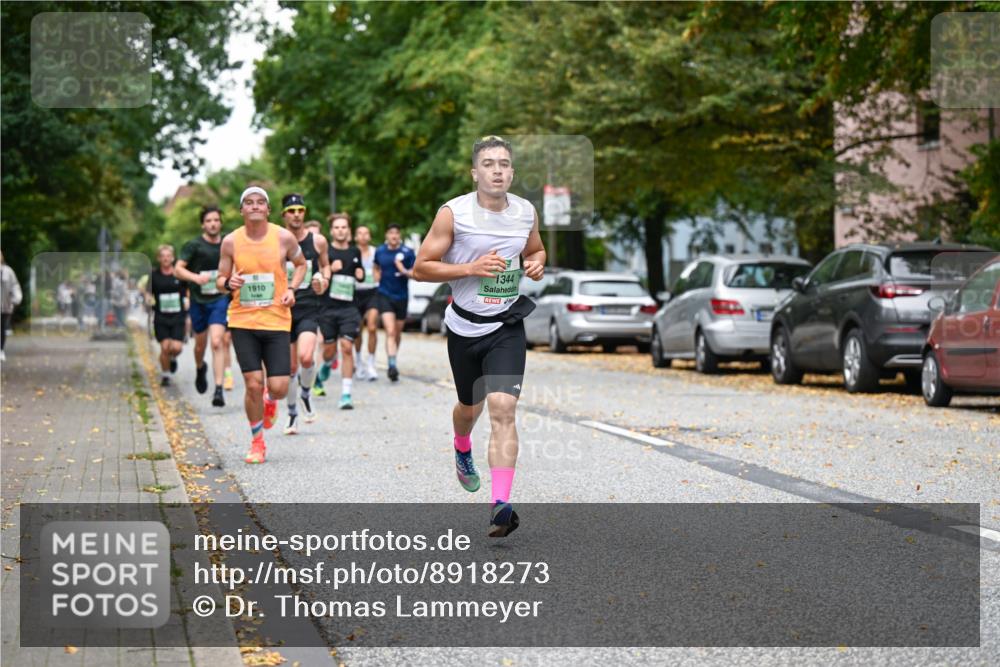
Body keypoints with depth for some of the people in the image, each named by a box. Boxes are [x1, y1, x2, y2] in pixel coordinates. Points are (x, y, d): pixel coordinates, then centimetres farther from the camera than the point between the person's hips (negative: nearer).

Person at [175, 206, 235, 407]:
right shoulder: (194, 245, -7)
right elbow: (178, 268, -13)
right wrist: (195, 277, -28)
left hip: (220, 299, 0)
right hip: (199, 300, 0)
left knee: (217, 343, -17)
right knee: (200, 344, 15)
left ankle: (219, 390, -19)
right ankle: (200, 369, 50)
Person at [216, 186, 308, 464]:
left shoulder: (284, 237, -2)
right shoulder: (231, 242, -1)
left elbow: (300, 264, 16)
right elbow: (220, 279, 9)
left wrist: (291, 288, -2)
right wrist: (228, 283, -15)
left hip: (277, 320, 0)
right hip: (242, 321, 0)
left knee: (279, 387, -6)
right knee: (253, 384, -6)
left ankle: (270, 400, 34)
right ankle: (257, 442, 14)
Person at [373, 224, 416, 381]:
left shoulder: (407, 252, -4)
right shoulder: (379, 251, 3)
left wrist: (404, 271, -22)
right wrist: (376, 279, 6)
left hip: (401, 296, 1)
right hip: (385, 295, -1)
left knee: (397, 332, 14)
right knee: (390, 332, -15)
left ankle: (393, 361, 35)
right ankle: (392, 365, -25)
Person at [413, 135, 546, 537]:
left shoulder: (526, 212, 0)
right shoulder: (453, 213, -12)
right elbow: (420, 268, -9)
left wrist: (536, 264, -3)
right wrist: (471, 268, -21)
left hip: (508, 327, 1)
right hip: (465, 326, -1)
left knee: (503, 408, -17)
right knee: (470, 406, 19)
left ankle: (500, 506, -22)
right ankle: (462, 451, 56)